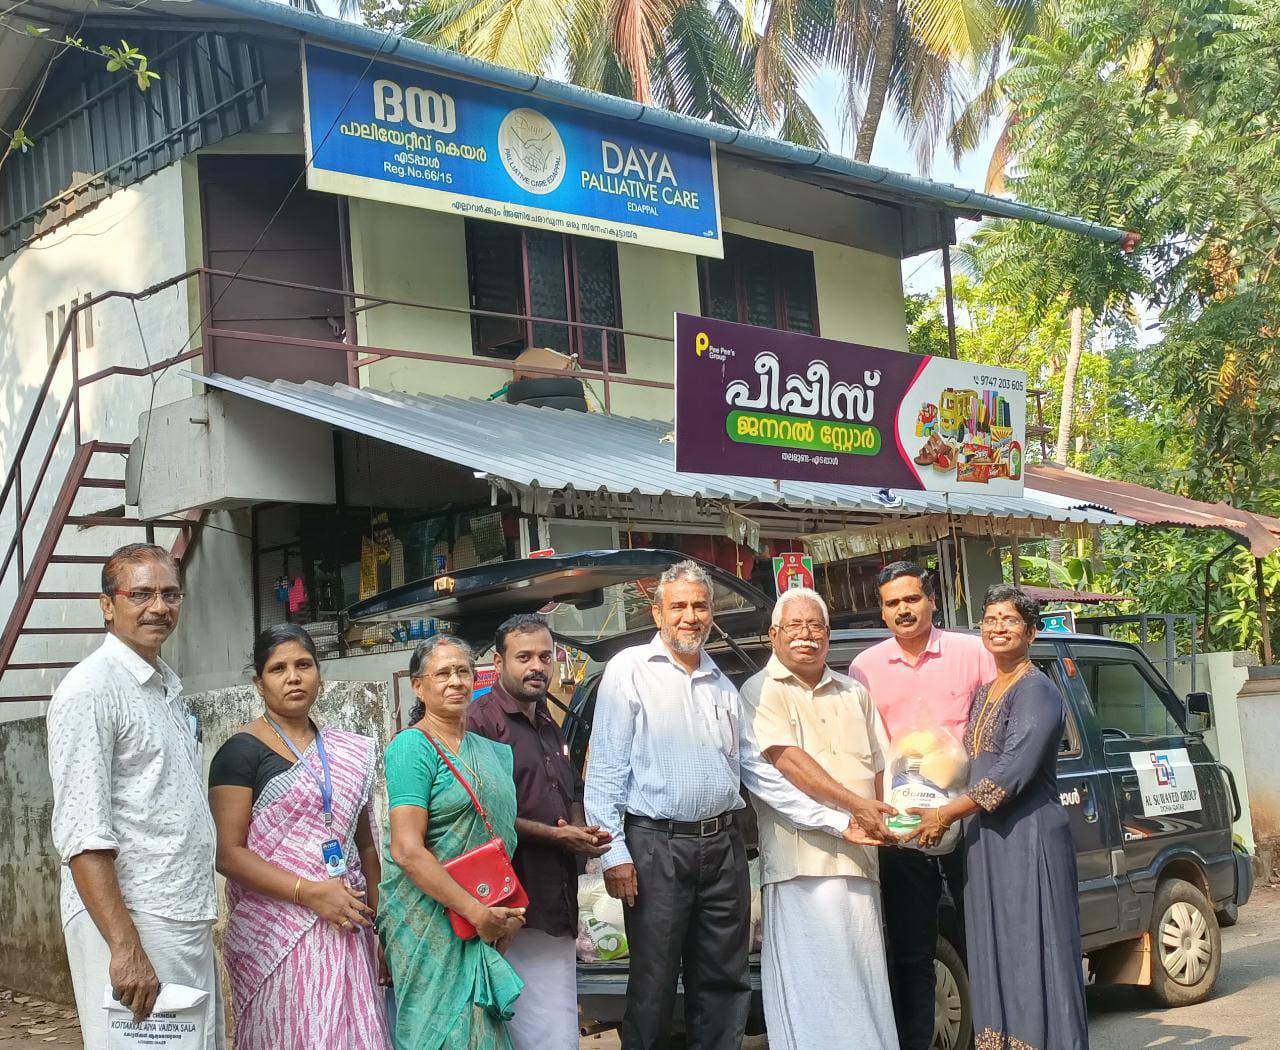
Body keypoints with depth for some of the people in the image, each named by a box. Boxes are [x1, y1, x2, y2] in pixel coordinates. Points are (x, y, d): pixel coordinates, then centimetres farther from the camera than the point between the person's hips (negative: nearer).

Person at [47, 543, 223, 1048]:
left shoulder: (168, 685, 15)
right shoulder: (90, 688, -12)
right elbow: (81, 836, -19)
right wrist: (125, 947, -24)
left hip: (189, 919, 8)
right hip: (129, 922, -8)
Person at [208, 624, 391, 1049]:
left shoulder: (349, 752, 13)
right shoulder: (242, 751, -5)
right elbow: (228, 853, -12)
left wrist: (378, 920, 10)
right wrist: (310, 893, -19)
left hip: (346, 930, 5)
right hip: (277, 933, -5)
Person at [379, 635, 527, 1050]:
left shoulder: (494, 752, 12)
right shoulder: (412, 747, -10)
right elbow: (407, 850, -18)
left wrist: (510, 913, 1)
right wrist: (478, 912, -18)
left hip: (486, 922, 7)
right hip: (428, 918, -7)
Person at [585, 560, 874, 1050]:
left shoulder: (722, 685, 16)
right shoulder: (631, 670, -1)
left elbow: (757, 769, 15)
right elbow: (606, 768, -6)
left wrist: (837, 822, 9)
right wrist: (613, 852, -13)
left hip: (723, 845, 5)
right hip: (657, 846, -5)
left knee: (723, 982, 9)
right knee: (653, 986, -1)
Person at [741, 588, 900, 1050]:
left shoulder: (854, 694, 20)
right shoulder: (762, 692, 1)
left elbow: (879, 768, 21)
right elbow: (787, 760, -12)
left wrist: (879, 819, 2)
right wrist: (857, 805, -18)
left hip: (859, 857, 5)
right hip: (803, 859, -5)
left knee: (864, 976, 7)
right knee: (814, 986, -7)